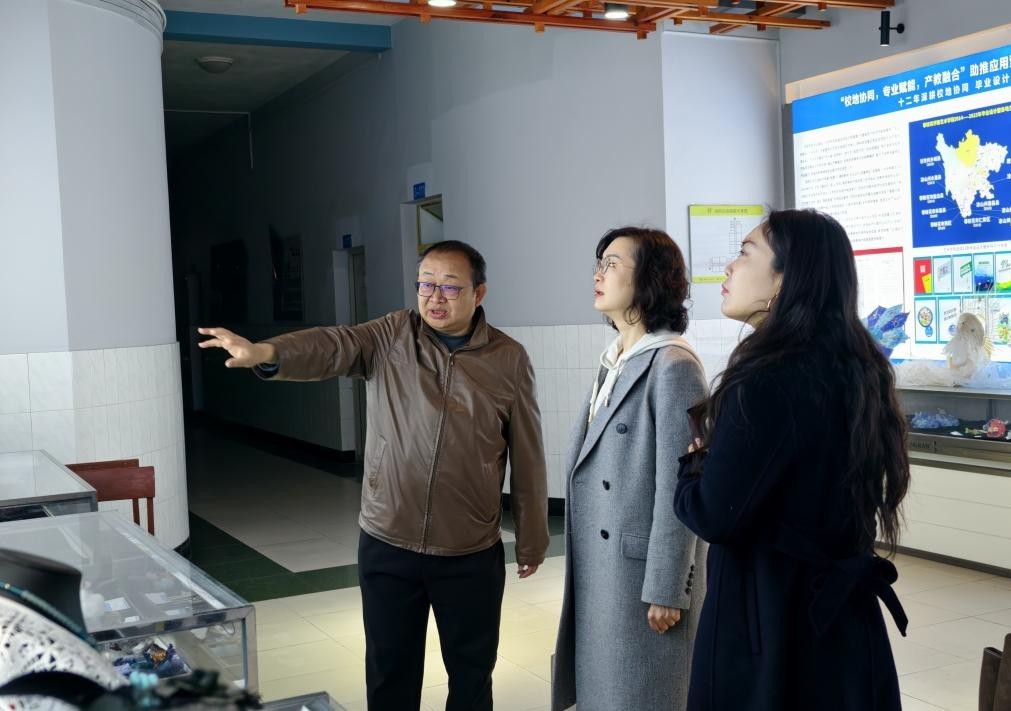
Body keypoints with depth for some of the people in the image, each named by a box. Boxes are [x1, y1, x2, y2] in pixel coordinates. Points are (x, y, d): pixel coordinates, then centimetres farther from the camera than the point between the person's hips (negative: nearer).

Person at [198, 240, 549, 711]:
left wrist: (531, 541, 6)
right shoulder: (389, 338, -3)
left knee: (471, 671, 14)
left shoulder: (508, 360, -3)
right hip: (387, 547, 1)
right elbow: (331, 346, -22)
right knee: (390, 671, 14)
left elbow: (527, 459, 2)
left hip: (471, 556, 0)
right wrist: (267, 353, -43)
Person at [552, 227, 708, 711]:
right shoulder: (612, 361, 8)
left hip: (644, 565, -8)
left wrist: (666, 589, -17)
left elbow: (677, 489, -19)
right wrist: (580, 565, 16)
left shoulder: (672, 366, -17)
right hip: (599, 565, 8)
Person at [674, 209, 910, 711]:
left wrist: (694, 462, -2)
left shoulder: (766, 383, -23)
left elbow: (715, 517, -21)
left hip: (770, 621, -8)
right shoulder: (855, 369, 4)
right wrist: (720, 442, 10)